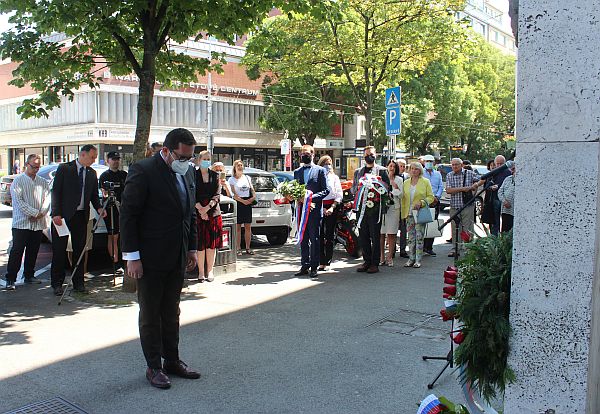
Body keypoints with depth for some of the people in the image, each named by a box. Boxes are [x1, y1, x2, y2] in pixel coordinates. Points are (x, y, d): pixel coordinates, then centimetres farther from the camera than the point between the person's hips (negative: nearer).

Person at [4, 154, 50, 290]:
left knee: (33, 251, 11)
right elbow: (18, 201, -10)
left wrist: (41, 213, -11)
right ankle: (10, 279, 0)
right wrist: (35, 213, -16)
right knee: (16, 251, -5)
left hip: (38, 224, 5)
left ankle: (29, 275, 23)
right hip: (21, 223, -5)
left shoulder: (43, 182, 14)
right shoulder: (18, 181, -1)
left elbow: (47, 198, 7)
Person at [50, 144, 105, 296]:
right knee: (59, 250, 2)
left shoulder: (92, 173, 10)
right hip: (63, 215, -4)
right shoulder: (64, 168, -4)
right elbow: (56, 191, -7)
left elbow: (94, 195, 14)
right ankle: (57, 284, 10)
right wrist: (56, 214, -14)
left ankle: (78, 283, 16)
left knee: (79, 250, 8)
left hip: (81, 216, 4)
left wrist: (99, 208, -6)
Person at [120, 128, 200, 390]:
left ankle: (172, 361, 27)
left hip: (177, 259, 7)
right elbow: (128, 214, -14)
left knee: (171, 313, 16)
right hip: (150, 259, -6)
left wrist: (191, 248, 12)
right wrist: (132, 256, -16)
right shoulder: (143, 171, -14)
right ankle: (154, 367, 18)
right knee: (150, 315, 8)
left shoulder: (188, 172, 7)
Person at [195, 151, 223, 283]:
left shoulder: (215, 175, 10)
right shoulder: (193, 175, 3)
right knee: (200, 244, -2)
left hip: (213, 212, 2)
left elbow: (217, 194, 2)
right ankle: (201, 272, 4)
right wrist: (200, 209, -14)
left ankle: (210, 270, 10)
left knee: (212, 243, 2)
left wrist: (208, 207, -11)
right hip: (198, 213, -2)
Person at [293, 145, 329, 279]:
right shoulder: (297, 172, 17)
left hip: (314, 210, -4)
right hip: (301, 210, 4)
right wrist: (298, 198, -5)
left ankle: (313, 267, 4)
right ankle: (304, 266, 14)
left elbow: (326, 190, -3)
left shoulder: (320, 170, 3)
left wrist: (311, 197, -15)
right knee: (303, 240, 8)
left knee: (315, 240, -2)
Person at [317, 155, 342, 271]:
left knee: (330, 235, 0)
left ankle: (328, 261, 6)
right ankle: (321, 262, -2)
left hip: (332, 206, 1)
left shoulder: (335, 177, 12)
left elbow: (339, 195, 6)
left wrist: (332, 207, -8)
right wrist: (321, 208, -9)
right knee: (319, 235, -5)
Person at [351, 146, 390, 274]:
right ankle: (367, 261, 15)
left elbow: (387, 187, -1)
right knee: (363, 237, 5)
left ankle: (375, 263, 2)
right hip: (361, 207, 4)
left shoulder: (382, 170, 8)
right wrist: (358, 187, -3)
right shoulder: (358, 171, 21)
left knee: (375, 237, -3)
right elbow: (353, 190, 18)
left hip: (375, 207, -4)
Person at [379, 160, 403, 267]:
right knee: (381, 234, -2)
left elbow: (401, 194, 6)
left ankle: (389, 257, 4)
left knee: (391, 234, -2)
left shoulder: (399, 180, 12)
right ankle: (382, 257, 5)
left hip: (394, 208, -1)